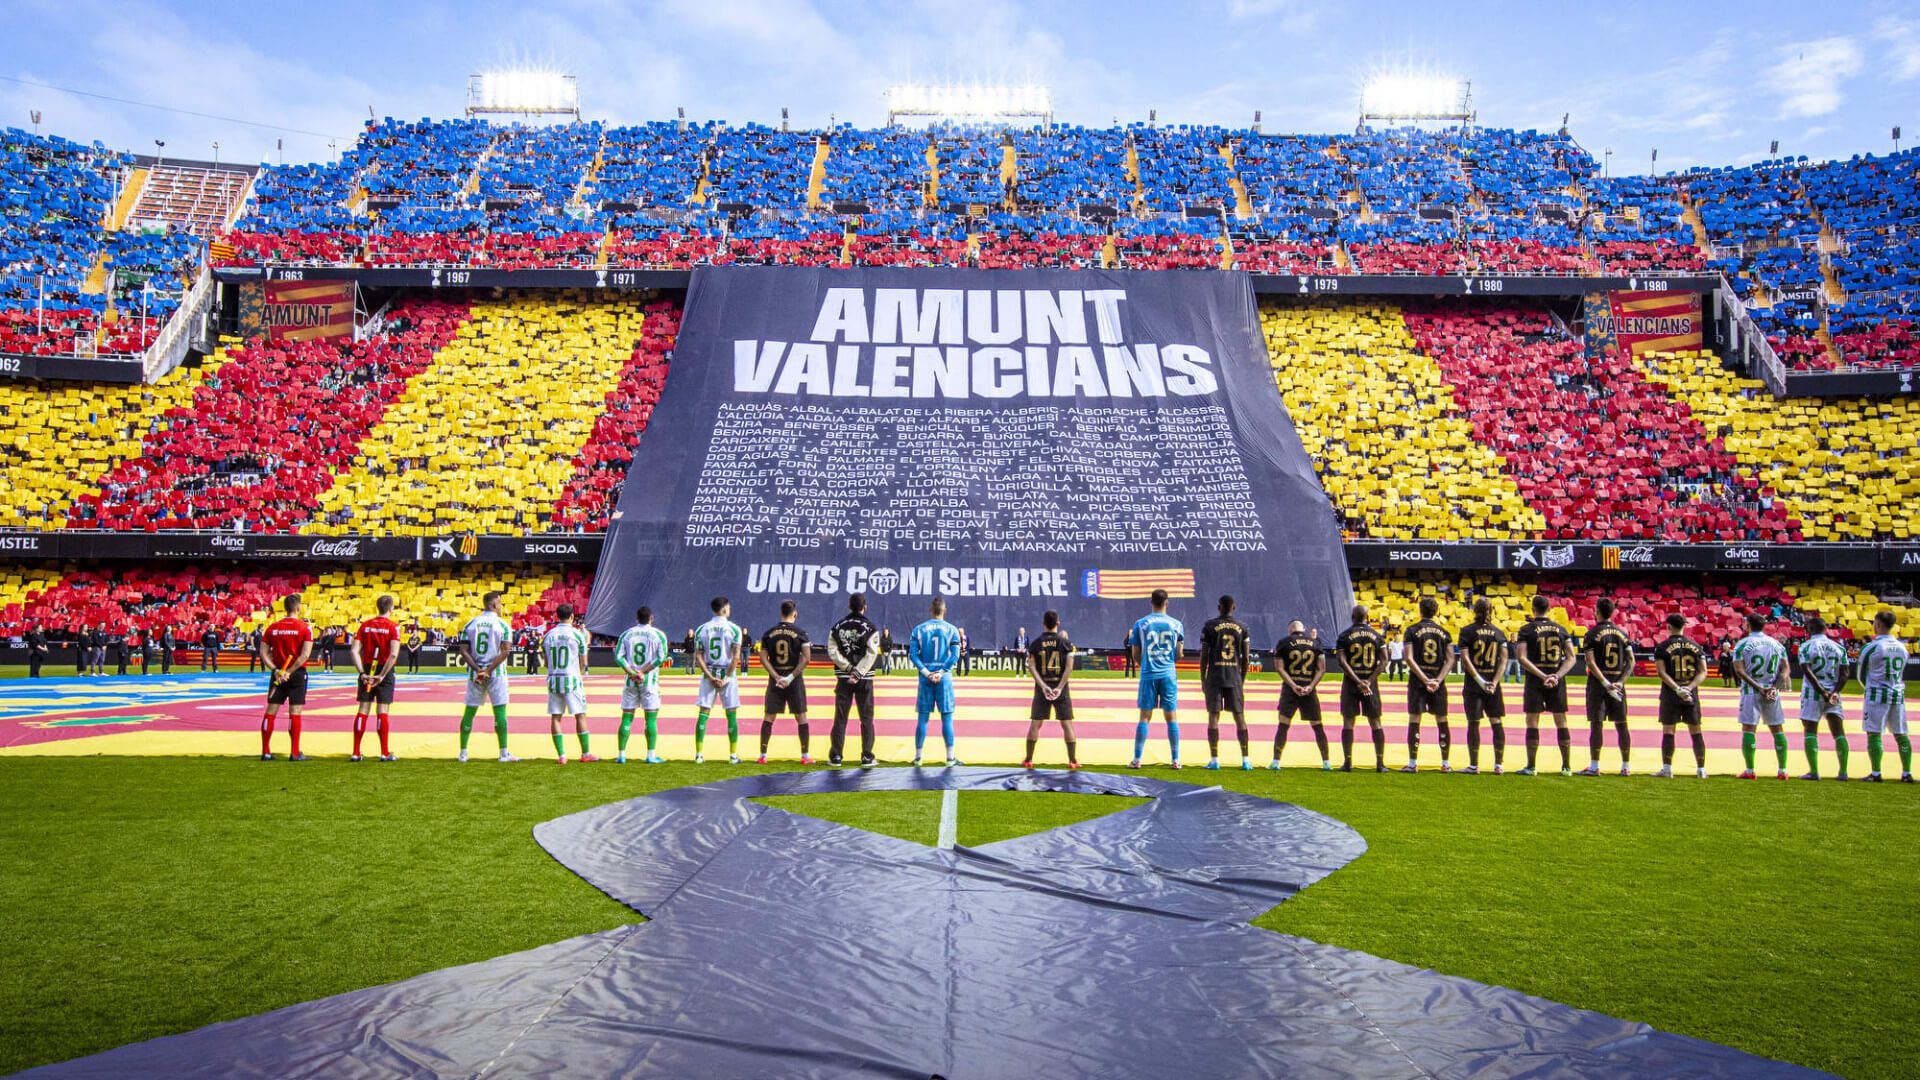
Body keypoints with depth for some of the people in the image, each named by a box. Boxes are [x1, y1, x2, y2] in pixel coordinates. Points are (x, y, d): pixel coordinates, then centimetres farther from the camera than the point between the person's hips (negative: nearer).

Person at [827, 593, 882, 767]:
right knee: (866, 718, 5)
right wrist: (858, 673, -14)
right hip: (864, 680, -2)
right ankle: (866, 757, 4)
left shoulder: (838, 627, 4)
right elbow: (871, 654, -13)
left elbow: (832, 651, -4)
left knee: (840, 718, 7)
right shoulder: (870, 628, -4)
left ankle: (835, 756, 7)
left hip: (843, 678, 2)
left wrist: (848, 668, -7)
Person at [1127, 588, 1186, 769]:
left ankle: (1137, 759, 3)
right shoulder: (1176, 624, 2)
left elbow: (1135, 655, 3)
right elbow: (1178, 655, 6)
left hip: (1148, 674, 0)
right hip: (1168, 674, 1)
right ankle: (1176, 760, 9)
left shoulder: (1140, 623, -1)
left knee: (1145, 717, 4)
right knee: (1171, 717, 6)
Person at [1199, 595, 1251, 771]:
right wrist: (1242, 681, 16)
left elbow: (1204, 655, -4)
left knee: (1213, 716, 0)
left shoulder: (1209, 626, -2)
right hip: (1234, 677, 2)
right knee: (1239, 716, 6)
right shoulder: (1241, 628, 6)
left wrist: (1203, 680, 4)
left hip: (1214, 677, -2)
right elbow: (1245, 658, 6)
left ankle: (1214, 759, -2)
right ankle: (1245, 759, 6)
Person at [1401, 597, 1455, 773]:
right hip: (1438, 682, 3)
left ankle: (1412, 763, 0)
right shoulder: (1444, 632, 7)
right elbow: (1450, 660, -1)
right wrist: (1438, 680, -8)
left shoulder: (1411, 630, -2)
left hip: (1417, 681, -3)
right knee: (1442, 721, 10)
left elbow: (1409, 658, -12)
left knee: (1414, 721, 0)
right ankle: (1446, 764, 13)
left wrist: (1425, 679, -14)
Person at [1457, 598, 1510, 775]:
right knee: (1496, 722, 9)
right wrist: (1494, 681, -7)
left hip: (1473, 685, -3)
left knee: (1473, 723, 0)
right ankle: (1499, 764, 11)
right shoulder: (1499, 632, 5)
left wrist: (1479, 680, -13)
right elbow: (1504, 659, -2)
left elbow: (1465, 658, -12)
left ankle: (1474, 765, 3)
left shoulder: (1467, 631, -3)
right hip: (1494, 684, 3)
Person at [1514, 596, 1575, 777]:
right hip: (1557, 681, 3)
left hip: (1535, 680, -3)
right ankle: (1567, 767, 14)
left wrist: (1542, 676, -16)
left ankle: (1531, 767, 2)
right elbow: (1571, 658, 1)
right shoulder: (1561, 629, 7)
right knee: (1561, 722, 10)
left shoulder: (1526, 629, -4)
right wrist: (1557, 675, -9)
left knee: (1532, 722, 2)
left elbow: (1522, 658, -14)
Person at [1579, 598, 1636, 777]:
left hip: (1598, 682, -4)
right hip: (1618, 683, 4)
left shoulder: (1593, 633, -6)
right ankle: (1625, 767, 14)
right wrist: (1620, 681, -4)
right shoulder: (1622, 633, 8)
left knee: (1596, 724, -3)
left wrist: (1605, 683, -16)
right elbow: (1631, 661, 2)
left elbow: (1591, 662, -15)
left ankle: (1594, 766, -3)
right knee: (1621, 725, 9)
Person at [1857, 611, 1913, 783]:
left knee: (1873, 734, -3)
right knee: (1900, 735, 10)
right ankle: (1907, 773, 13)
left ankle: (1876, 773, -5)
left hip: (1877, 694, -6)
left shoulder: (1870, 647, -10)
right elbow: (1901, 673, 17)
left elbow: (1861, 674, -3)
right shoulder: (1902, 647, 8)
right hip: (1898, 694, 6)